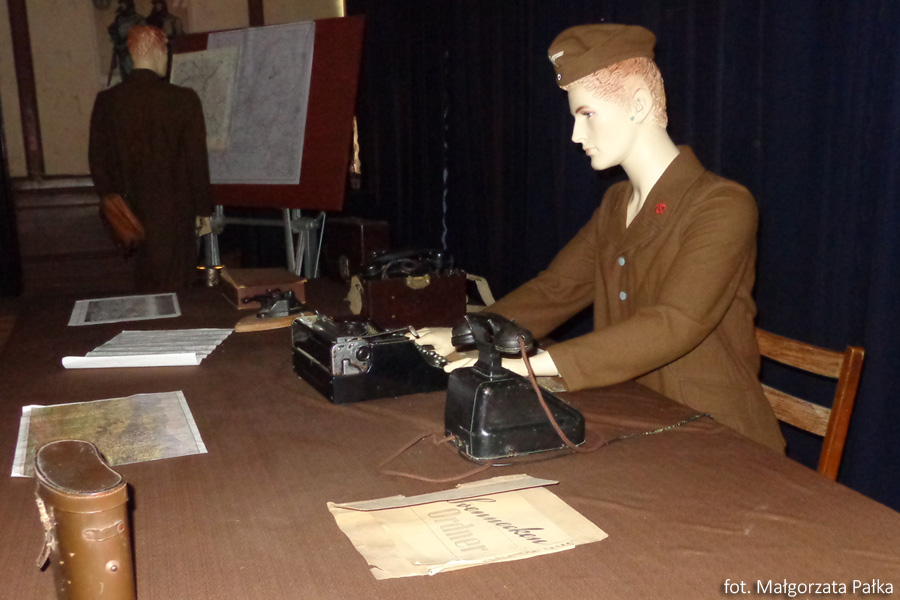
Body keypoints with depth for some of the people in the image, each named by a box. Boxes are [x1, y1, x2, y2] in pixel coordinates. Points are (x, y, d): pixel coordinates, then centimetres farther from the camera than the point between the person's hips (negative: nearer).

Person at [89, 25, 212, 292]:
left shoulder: (106, 101, -2)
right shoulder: (184, 99, -13)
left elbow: (98, 160, 3)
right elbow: (196, 160, -10)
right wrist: (204, 209, 0)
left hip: (133, 212, 4)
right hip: (175, 211, -4)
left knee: (147, 287, 17)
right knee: (173, 288, 5)